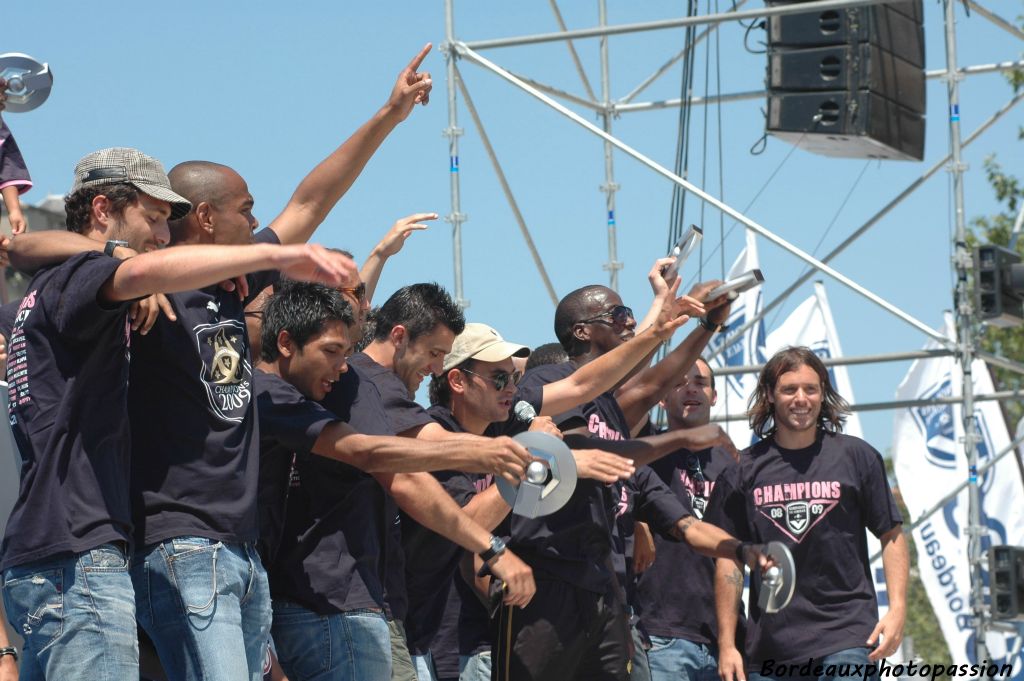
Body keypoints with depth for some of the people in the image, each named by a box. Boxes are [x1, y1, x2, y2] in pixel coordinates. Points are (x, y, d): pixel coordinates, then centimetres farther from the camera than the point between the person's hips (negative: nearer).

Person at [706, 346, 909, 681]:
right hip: (769, 644, 2)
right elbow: (729, 558, 9)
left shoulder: (857, 456, 5)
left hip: (846, 640, -2)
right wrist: (726, 644, 4)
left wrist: (897, 608, -6)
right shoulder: (744, 469, 8)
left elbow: (891, 535, 7)